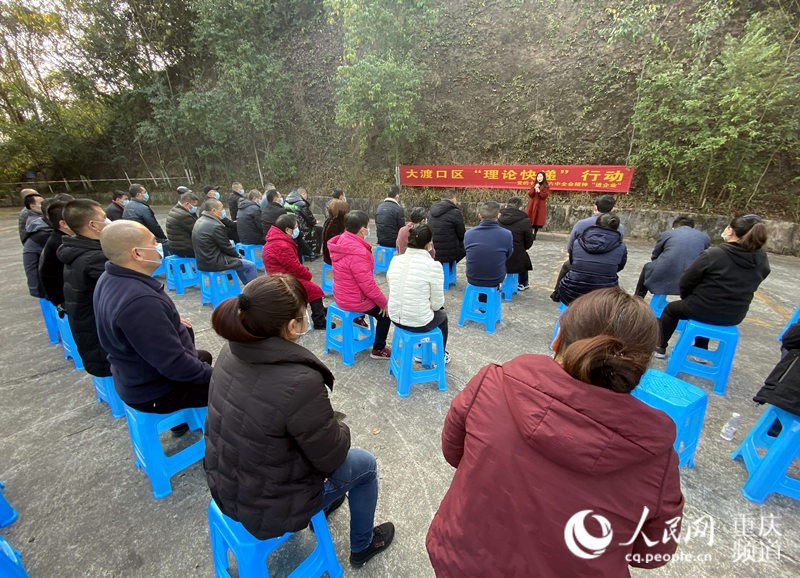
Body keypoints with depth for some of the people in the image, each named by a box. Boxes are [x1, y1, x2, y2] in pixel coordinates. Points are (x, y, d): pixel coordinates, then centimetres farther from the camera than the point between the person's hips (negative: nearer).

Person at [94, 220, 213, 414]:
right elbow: (174, 365, -32)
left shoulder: (110, 279, -4)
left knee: (204, 356, 29)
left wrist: (170, 321, 15)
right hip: (156, 391, -9)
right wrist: (212, 374, -19)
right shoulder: (140, 300, -36)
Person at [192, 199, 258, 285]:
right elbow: (226, 247, -14)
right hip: (213, 263, -11)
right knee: (251, 266, -8)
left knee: (239, 261, 28)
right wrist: (238, 255, 3)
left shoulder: (199, 221, 9)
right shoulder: (215, 226, -22)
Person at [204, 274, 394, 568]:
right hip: (269, 509, -6)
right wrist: (341, 429, -2)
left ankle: (324, 503, 54)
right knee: (366, 464, 16)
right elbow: (331, 457, -22)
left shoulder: (231, 351, -14)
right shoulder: (300, 382, -38)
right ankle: (362, 545, 41)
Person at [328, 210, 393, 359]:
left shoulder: (342, 241, -3)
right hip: (354, 300, -9)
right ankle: (378, 349, 21)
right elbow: (367, 284, -27)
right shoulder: (357, 252, -32)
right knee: (386, 313, 10)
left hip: (341, 294, 9)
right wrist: (384, 302, -13)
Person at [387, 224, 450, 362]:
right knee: (442, 315, 31)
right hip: (419, 323, -5)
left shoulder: (395, 260, -5)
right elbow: (437, 304, -12)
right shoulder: (433, 266, -19)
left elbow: (394, 290, 7)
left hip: (395, 318, 5)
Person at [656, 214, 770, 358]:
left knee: (671, 309, 23)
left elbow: (685, 282, -15)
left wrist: (687, 298, 6)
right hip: (735, 316, 6)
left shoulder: (713, 254, -22)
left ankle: (660, 347, 31)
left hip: (704, 310, -5)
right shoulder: (761, 260, -6)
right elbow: (750, 286, 6)